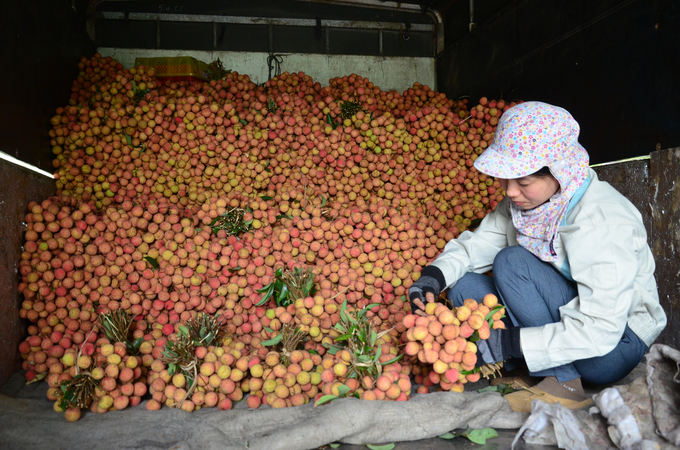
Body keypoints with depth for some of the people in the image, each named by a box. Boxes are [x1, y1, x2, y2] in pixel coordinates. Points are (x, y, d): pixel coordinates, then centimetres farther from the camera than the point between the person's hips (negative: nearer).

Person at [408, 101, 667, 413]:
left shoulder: (603, 223, -27)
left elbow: (599, 331, -30)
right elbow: (477, 243, 3)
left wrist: (506, 343, -33)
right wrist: (433, 276, -17)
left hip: (617, 342, -7)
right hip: (562, 321, 7)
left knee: (512, 262, -26)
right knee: (464, 286, -10)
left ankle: (563, 383, -18)